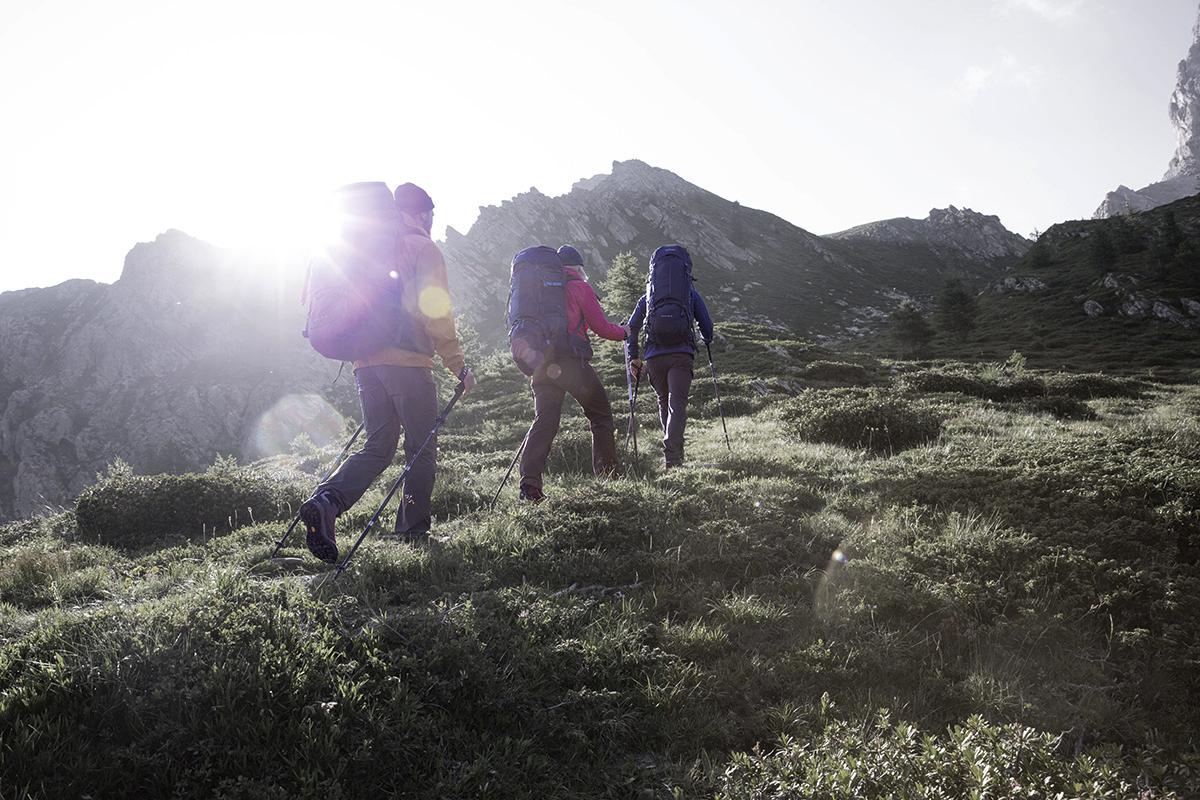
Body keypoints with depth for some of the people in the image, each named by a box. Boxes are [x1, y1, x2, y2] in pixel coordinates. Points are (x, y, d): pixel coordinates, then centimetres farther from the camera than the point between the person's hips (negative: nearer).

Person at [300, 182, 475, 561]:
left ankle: (326, 500, -12)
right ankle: (414, 530, 5)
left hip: (366, 363, 6)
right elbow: (435, 312, -10)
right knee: (421, 450, 4)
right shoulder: (422, 247, -1)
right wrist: (459, 365, -6)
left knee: (377, 448, 9)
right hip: (408, 363, -6)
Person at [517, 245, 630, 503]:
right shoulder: (580, 287, 2)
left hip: (542, 364, 5)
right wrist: (623, 332, 17)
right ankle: (607, 477, 8)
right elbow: (601, 327, 0)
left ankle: (529, 484, -13)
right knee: (601, 417, 10)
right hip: (572, 363, -5)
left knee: (544, 421, 0)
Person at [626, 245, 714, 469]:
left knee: (664, 403, 18)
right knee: (678, 404, -8)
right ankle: (672, 455, -25)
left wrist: (633, 358, 14)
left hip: (654, 357, 2)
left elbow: (631, 328, 11)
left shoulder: (647, 297, 17)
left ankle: (673, 451, 24)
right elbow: (707, 325, 14)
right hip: (682, 354, -2)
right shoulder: (691, 293, 13)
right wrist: (707, 340, 36)